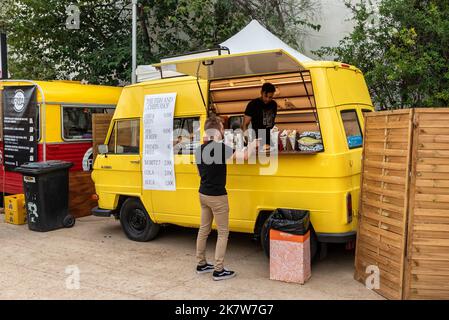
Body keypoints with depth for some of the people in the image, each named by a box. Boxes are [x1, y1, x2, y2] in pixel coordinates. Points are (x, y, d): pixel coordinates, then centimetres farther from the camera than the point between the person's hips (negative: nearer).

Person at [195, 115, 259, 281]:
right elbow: (244, 156, -19)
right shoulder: (221, 148, -20)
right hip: (217, 197, -8)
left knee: (204, 229, 16)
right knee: (223, 232, 2)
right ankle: (218, 270, 5)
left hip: (203, 194, 8)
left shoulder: (200, 149, 4)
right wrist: (253, 143, 0)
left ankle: (201, 264, 26)